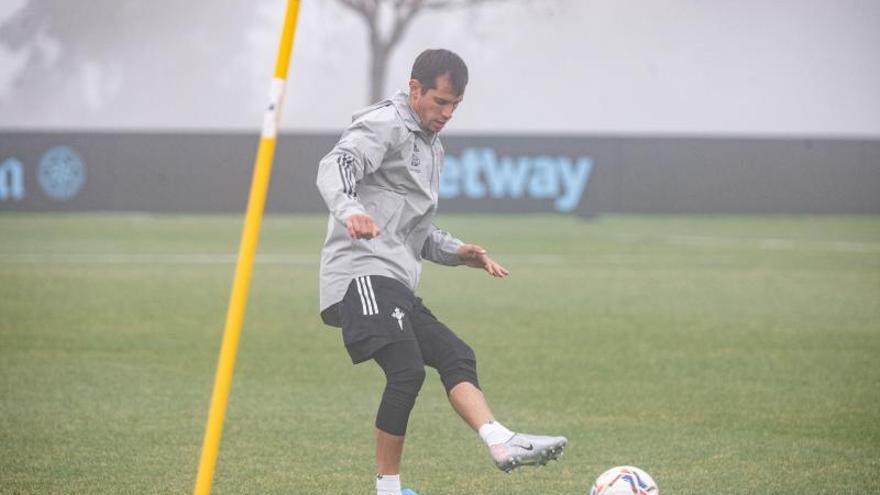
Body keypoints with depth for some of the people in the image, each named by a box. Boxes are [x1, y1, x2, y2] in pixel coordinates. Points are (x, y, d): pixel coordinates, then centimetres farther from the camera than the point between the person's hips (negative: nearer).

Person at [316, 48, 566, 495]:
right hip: (363, 274, -10)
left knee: (455, 356, -3)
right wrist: (349, 210, -44)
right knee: (407, 370, -20)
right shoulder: (385, 124, -3)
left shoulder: (432, 147, 27)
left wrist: (457, 253, 15)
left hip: (396, 286, 10)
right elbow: (334, 167, -23)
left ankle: (502, 442, -20)